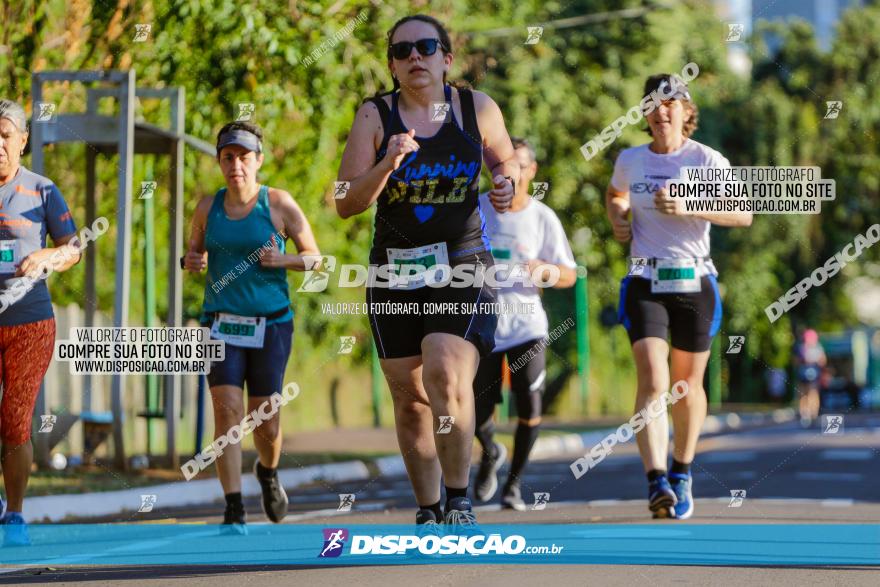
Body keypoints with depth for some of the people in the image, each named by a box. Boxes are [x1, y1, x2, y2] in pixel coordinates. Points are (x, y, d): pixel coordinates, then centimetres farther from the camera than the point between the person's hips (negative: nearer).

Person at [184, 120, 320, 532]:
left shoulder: (279, 204, -2)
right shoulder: (208, 208, 6)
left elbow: (315, 257, 3)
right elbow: (194, 253, 20)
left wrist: (283, 260, -16)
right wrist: (190, 262, -4)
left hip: (270, 324, -1)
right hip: (222, 324, 1)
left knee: (266, 420, 3)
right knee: (227, 410, -14)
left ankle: (268, 472, 39)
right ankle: (234, 513, -13)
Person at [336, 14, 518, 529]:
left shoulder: (478, 108, 2)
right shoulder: (375, 116, 0)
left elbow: (506, 161, 20)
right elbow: (347, 203, -4)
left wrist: (507, 184, -2)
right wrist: (387, 165, -21)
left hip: (463, 267, -2)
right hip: (395, 271, 2)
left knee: (446, 374, -23)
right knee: (410, 400, 5)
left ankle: (459, 497, -10)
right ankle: (428, 511, 21)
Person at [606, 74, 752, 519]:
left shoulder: (707, 160, -3)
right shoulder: (630, 160, 7)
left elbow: (743, 215, -12)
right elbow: (615, 194, 30)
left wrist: (689, 207, -24)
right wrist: (618, 219, 8)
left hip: (694, 282, 0)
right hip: (645, 283, 0)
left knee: (687, 384, 9)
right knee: (652, 381, -17)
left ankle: (682, 474, 31)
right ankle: (657, 483, -27)